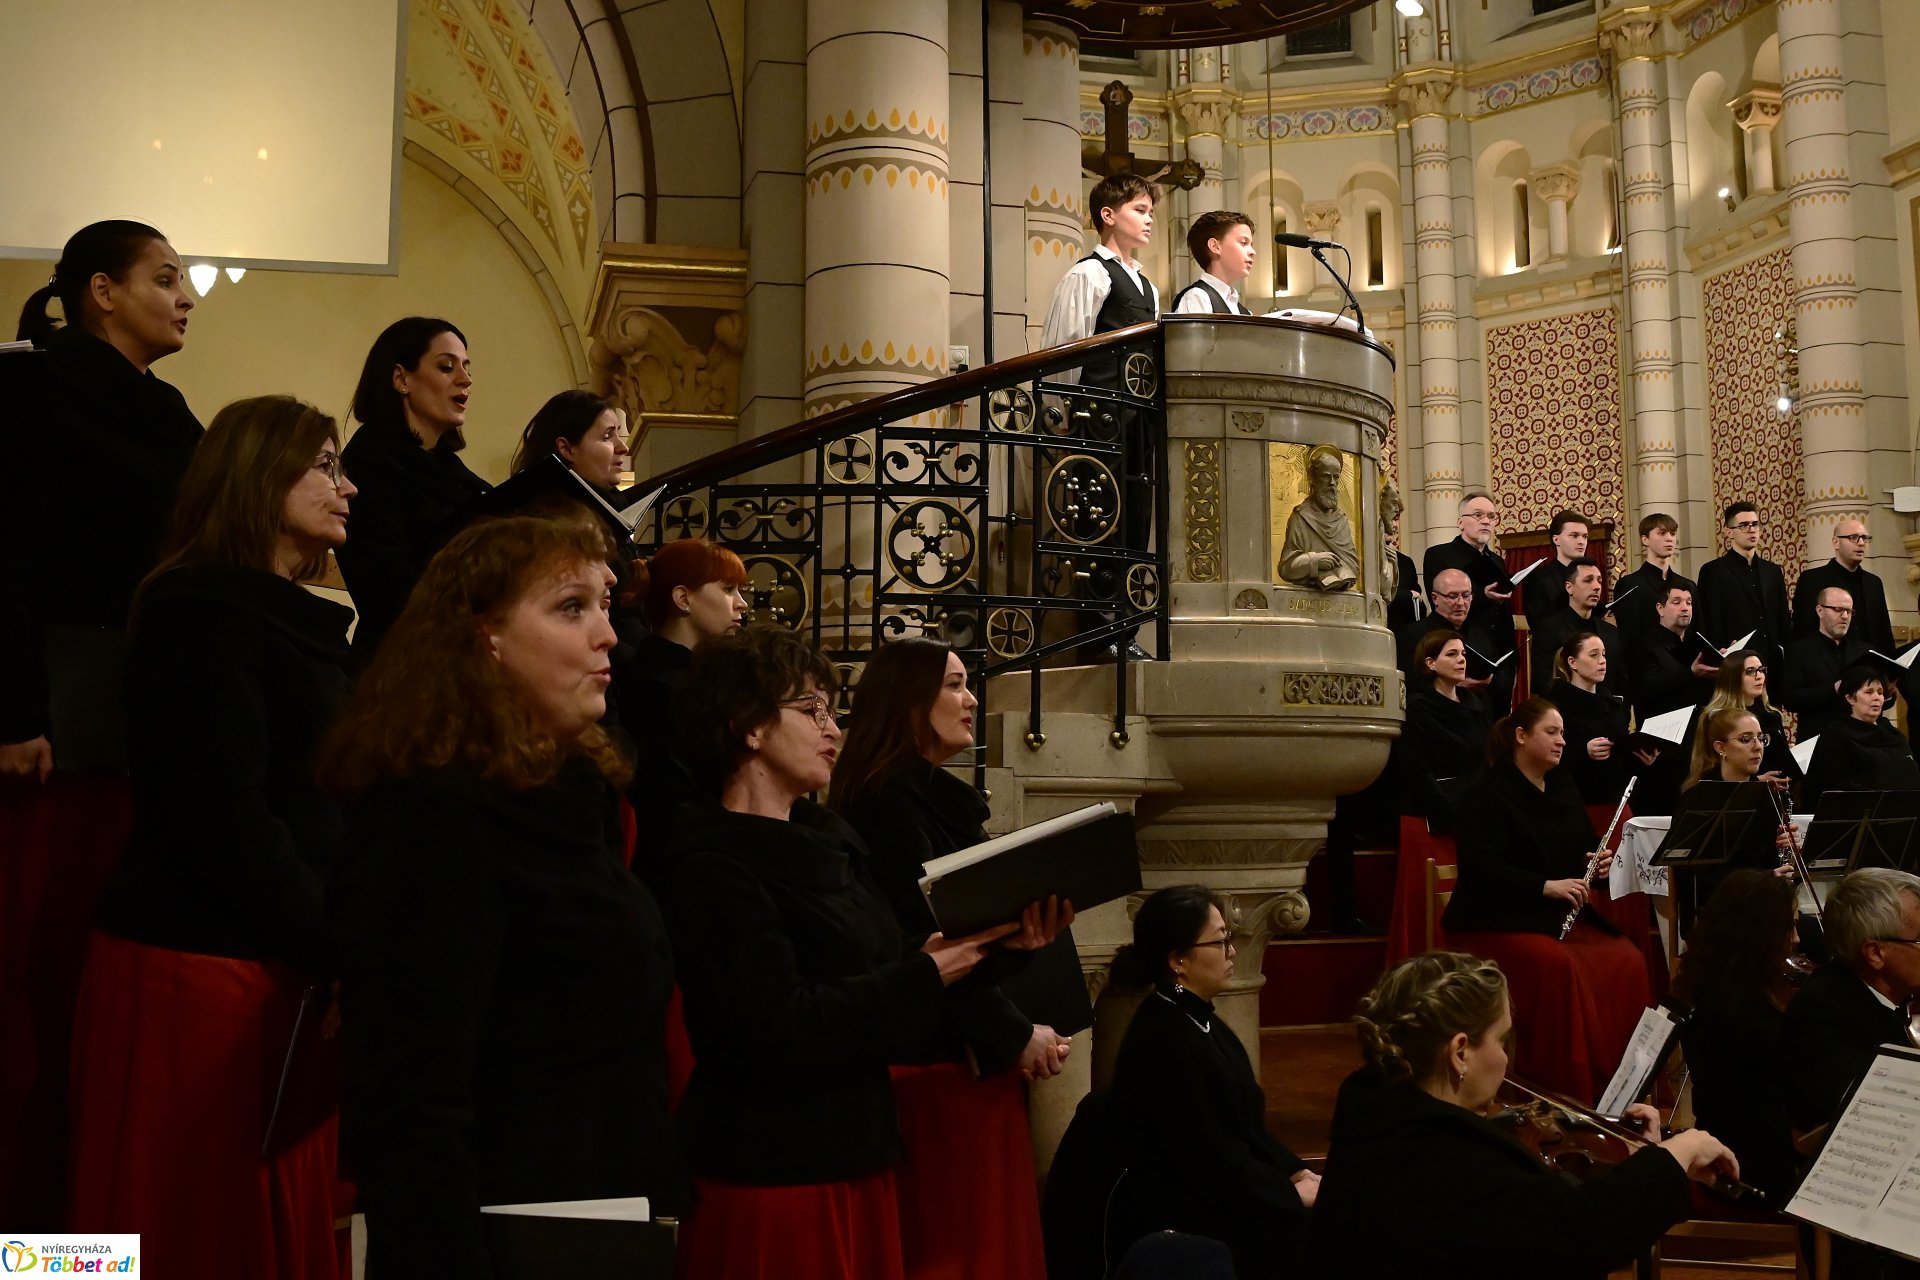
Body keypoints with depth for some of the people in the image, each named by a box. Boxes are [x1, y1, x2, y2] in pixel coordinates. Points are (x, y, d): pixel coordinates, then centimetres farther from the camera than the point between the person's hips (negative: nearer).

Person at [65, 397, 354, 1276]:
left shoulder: (294, 621, 16)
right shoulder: (204, 616, -10)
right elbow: (224, 820, -18)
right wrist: (336, 945, -13)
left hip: (278, 965, 8)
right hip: (199, 969, -8)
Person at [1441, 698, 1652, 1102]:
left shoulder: (1564, 789, 16)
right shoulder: (1489, 793, -7)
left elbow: (1582, 851, 25)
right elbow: (1481, 868, -19)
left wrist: (1596, 864, 1)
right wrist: (1546, 886, -26)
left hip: (1563, 914, 7)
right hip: (1496, 921, -7)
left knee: (1627, 961, -20)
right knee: (1558, 965, -35)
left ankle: (1616, 1080, -15)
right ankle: (1567, 1086, -25)